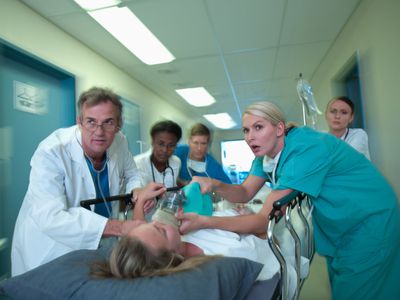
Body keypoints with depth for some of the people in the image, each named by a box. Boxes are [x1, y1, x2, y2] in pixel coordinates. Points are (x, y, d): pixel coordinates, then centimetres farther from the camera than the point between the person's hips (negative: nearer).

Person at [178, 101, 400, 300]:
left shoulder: (305, 149, -33)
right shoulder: (267, 151, -6)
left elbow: (265, 221, -35)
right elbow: (245, 193, -6)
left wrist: (204, 222, -42)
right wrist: (215, 185, -27)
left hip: (369, 221, -7)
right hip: (337, 226, 8)